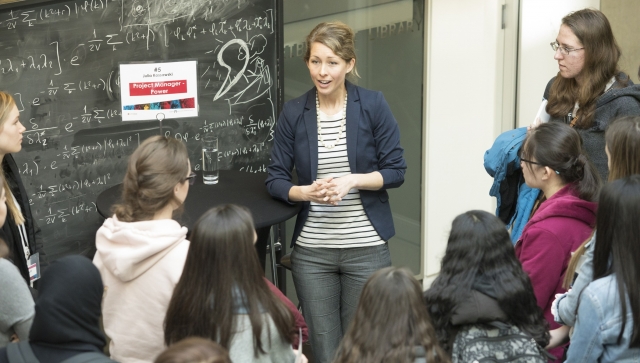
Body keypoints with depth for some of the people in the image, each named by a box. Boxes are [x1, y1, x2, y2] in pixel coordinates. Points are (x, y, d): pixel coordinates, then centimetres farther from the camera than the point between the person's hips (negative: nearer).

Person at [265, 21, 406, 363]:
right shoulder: (293, 112, 0)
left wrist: (351, 181, -18)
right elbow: (275, 179, 2)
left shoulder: (373, 105, -4)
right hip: (311, 250, 1)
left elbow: (395, 170, -3)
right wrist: (306, 192, -17)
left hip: (366, 247, -1)